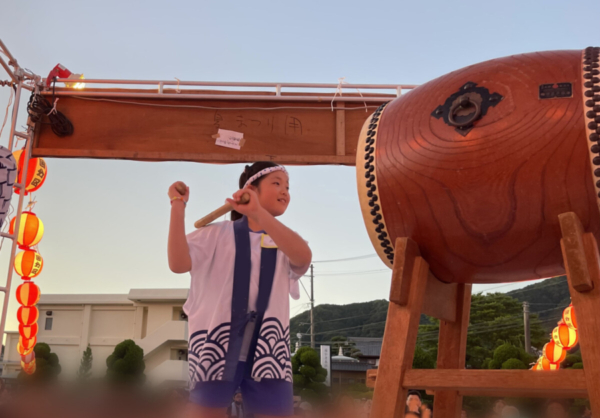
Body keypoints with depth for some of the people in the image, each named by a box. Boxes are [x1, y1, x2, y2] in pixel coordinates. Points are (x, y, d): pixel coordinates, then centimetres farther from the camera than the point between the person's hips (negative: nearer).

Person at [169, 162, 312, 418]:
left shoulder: (285, 243, 13)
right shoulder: (218, 233, 8)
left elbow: (304, 257, -13)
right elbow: (178, 263, -7)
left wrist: (258, 213, -22)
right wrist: (178, 206, -9)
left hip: (267, 349, 2)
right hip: (216, 347, -2)